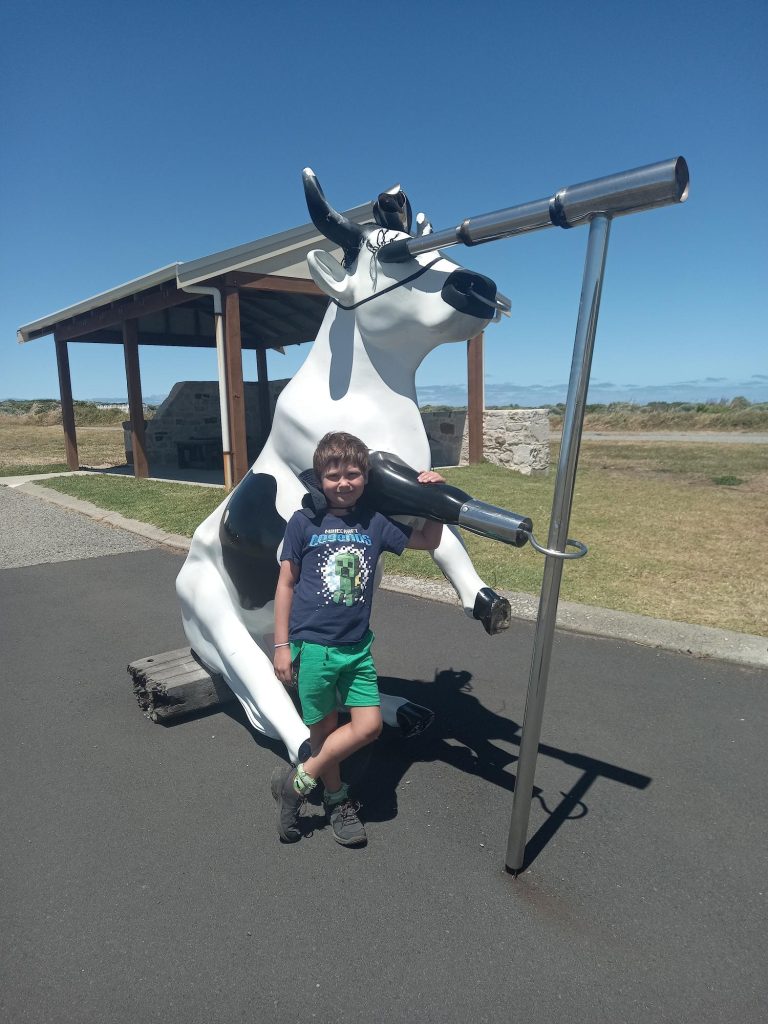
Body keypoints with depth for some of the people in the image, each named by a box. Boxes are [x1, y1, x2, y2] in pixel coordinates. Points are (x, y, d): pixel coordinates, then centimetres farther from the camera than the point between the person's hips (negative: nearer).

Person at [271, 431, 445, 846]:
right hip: (312, 644, -3)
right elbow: (286, 584, -3)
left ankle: (298, 781, 20)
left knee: (368, 726, 0)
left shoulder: (374, 522, 0)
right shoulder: (303, 522, -7)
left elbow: (428, 541, 9)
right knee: (324, 728, 9)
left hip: (357, 645, 3)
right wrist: (282, 645, -3)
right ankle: (336, 797, 36)